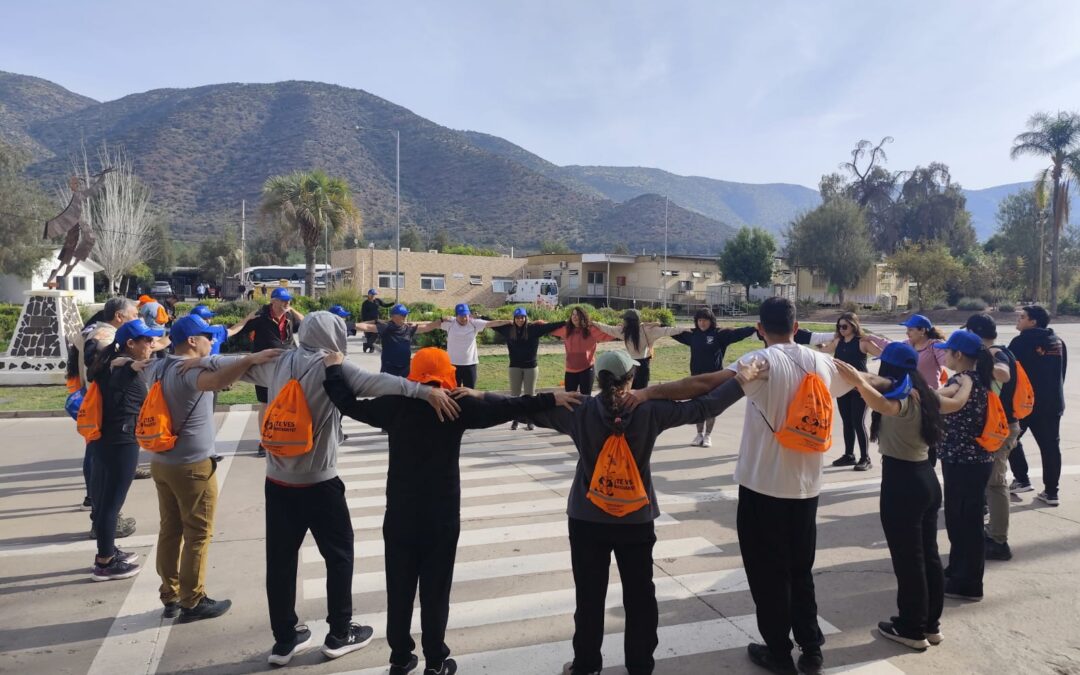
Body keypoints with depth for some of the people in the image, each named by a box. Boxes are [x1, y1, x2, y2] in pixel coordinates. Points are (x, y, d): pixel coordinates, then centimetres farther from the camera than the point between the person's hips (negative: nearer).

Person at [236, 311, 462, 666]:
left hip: (277, 481, 6)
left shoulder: (279, 362, 3)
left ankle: (284, 640, 26)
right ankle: (340, 634, 22)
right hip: (318, 483, -6)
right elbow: (374, 382, -32)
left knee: (280, 558, 13)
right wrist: (424, 390, -43)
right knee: (339, 555, 12)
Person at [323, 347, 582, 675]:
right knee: (435, 590, 7)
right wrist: (550, 399, -10)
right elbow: (507, 406, -13)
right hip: (441, 516, -2)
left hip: (400, 514, 2)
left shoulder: (396, 404, -4)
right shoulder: (457, 405, -10)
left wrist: (334, 369, 18)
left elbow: (349, 404, 3)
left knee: (399, 589, 13)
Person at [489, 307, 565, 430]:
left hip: (531, 366, -2)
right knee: (515, 394, 8)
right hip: (515, 367, 2)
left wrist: (566, 322, -21)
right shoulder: (508, 329, -1)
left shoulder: (534, 328, -9)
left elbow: (549, 326, -14)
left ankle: (530, 420, 15)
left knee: (530, 394, 6)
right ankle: (515, 420, 18)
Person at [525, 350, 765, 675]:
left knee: (589, 597, 12)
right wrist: (740, 381, 2)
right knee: (639, 597, 15)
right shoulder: (649, 411, -12)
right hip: (637, 520, 0)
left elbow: (534, 412, -5)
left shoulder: (581, 411, -12)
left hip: (588, 519, 0)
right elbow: (702, 407, -6)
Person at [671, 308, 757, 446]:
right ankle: (700, 434, 23)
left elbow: (737, 333, -16)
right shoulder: (692, 334, 4)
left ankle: (708, 435, 17)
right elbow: (676, 332, 18)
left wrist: (755, 329, -27)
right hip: (696, 376, 4)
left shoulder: (720, 334, -7)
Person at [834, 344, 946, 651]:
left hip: (902, 483, -9)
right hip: (926, 478, 9)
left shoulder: (899, 396, -19)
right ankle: (931, 623, 29)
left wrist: (858, 381, -54)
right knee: (928, 554, 17)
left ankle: (912, 629, 15)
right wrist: (862, 378, 32)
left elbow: (884, 405, -43)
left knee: (907, 558, 3)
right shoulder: (921, 395, 9)